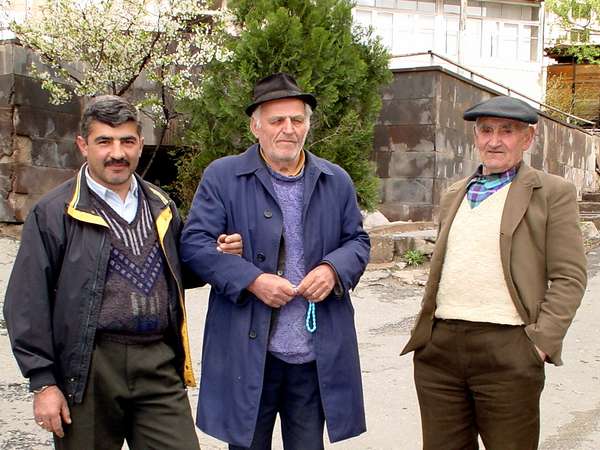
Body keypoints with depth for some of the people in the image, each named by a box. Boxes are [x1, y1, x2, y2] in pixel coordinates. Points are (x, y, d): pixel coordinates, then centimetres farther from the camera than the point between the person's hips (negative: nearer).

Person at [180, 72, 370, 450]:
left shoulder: (336, 181, 10)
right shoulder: (223, 177, -1)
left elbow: (358, 241, 14)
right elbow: (194, 243, -6)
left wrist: (333, 269, -9)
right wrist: (252, 280, -17)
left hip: (317, 356, 3)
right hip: (247, 353, -3)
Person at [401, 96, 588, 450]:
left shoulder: (552, 192, 1)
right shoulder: (454, 195, 17)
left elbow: (569, 278, -4)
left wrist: (541, 343, -12)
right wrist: (424, 332, 14)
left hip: (507, 352, -5)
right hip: (439, 347, 5)